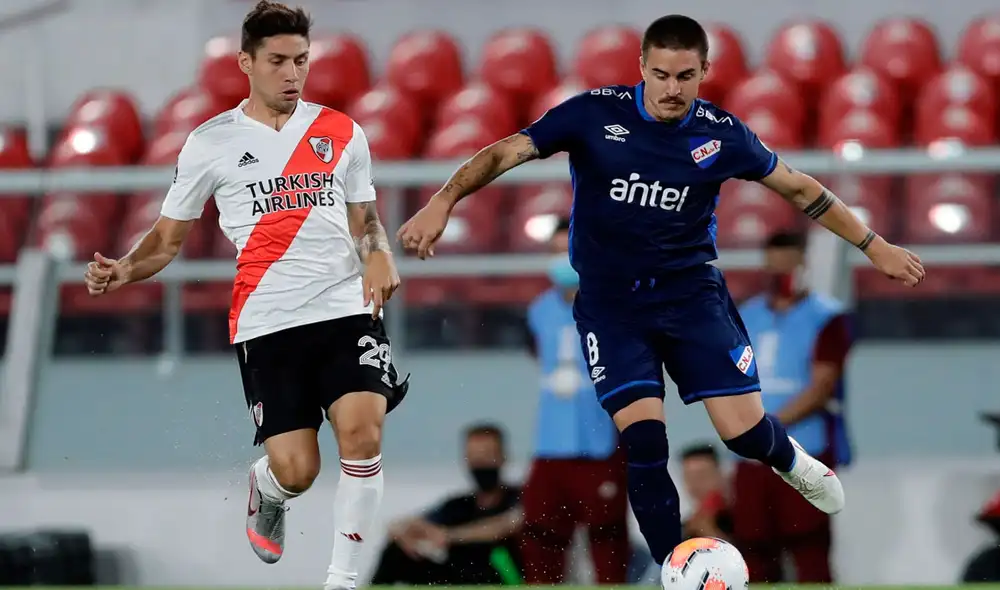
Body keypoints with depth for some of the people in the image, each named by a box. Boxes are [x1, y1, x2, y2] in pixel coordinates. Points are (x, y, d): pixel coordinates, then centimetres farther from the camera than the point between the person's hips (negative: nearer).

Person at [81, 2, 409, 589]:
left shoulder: (342, 134, 11)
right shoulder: (211, 143, 5)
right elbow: (169, 238, 10)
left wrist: (379, 254, -2)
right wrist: (125, 270, -10)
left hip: (348, 307, 2)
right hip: (268, 319, -2)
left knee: (363, 435, -19)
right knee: (295, 471, -8)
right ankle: (264, 492, 32)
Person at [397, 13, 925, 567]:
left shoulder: (721, 133, -5)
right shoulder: (595, 113, -11)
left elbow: (799, 189, 8)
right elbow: (506, 152, -15)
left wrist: (874, 245, 12)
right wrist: (442, 202, -30)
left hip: (691, 291, 1)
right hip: (610, 302, -1)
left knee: (744, 431, -8)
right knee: (644, 441, -14)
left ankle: (790, 461, 31)